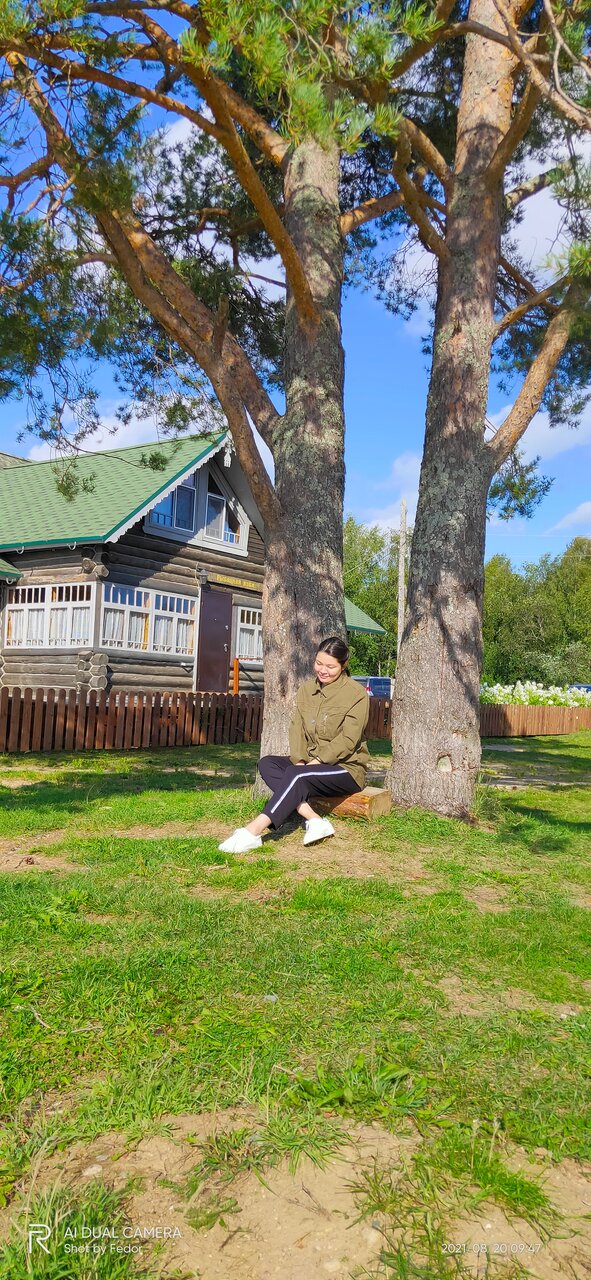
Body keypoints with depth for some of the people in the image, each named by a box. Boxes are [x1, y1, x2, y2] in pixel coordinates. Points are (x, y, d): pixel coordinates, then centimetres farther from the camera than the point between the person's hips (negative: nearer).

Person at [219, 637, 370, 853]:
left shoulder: (357, 694, -9)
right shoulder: (306, 689, 9)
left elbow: (348, 740, -17)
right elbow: (297, 729, 2)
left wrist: (315, 762, -23)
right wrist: (300, 761, -15)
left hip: (346, 768, -7)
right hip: (310, 764, 7)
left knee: (296, 776, -32)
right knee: (267, 763, -17)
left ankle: (253, 831, -38)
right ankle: (314, 820, -30)